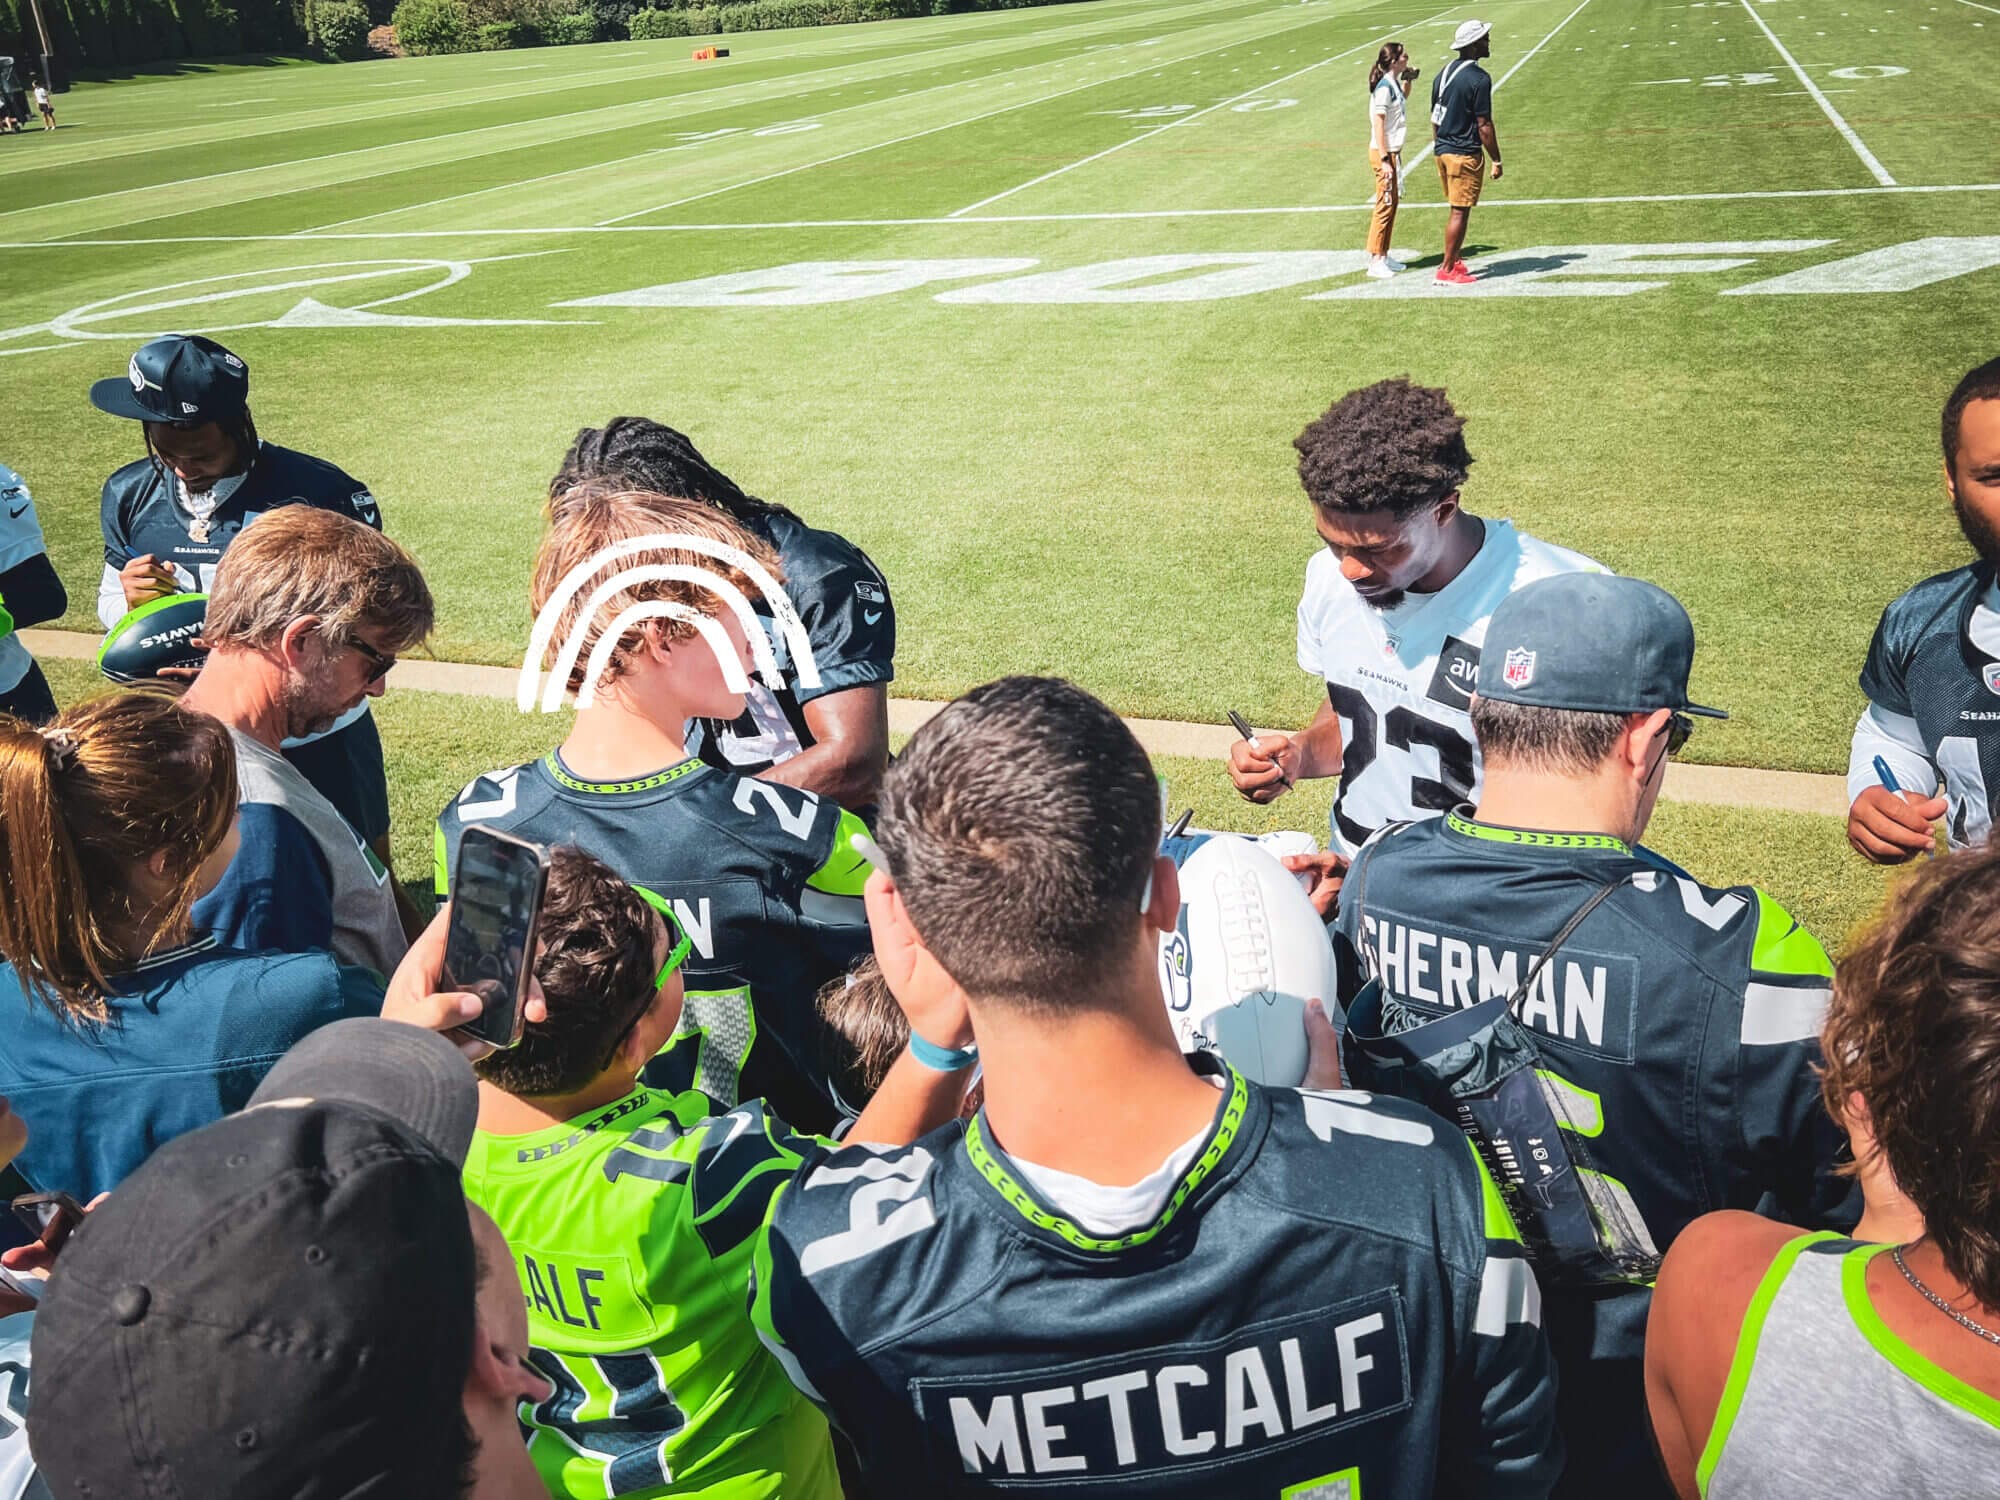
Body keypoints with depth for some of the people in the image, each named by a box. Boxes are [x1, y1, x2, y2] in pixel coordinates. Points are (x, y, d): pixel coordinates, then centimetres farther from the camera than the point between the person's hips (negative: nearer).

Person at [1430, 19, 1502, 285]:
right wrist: (1496, 160, -9)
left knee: (1455, 210, 18)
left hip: (1443, 151, 8)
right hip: (1465, 154, -8)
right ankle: (1447, 271, 0)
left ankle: (1453, 261, 24)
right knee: (1459, 212, -2)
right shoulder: (1479, 78, -15)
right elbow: (1483, 125, -15)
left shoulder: (1443, 73, 9)